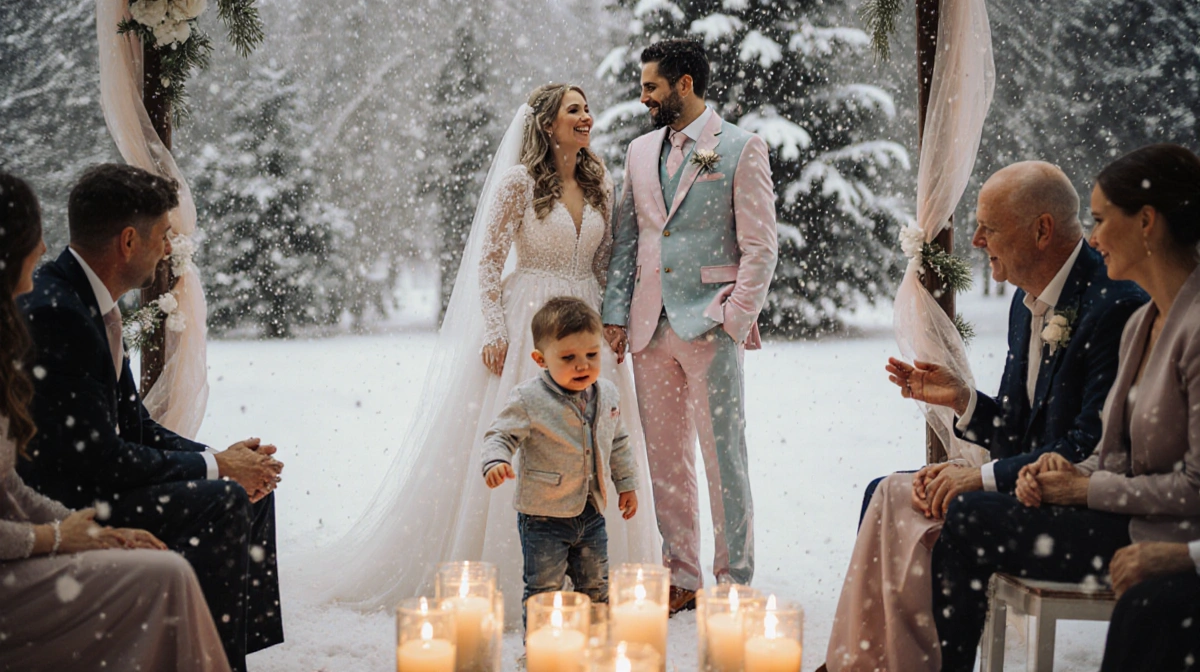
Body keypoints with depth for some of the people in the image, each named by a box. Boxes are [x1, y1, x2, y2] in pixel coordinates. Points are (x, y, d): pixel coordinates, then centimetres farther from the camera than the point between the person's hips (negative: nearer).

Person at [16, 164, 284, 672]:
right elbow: (100, 460, -24)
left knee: (251, 487, 12)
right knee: (222, 504, -22)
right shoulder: (53, 312, -23)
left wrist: (223, 461, -1)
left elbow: (133, 422, 13)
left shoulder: (91, 301, 9)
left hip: (82, 486, 11)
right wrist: (214, 468, -14)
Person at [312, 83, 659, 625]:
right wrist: (494, 331, -13)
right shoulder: (518, 183, -7)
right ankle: (502, 574, 7)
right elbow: (488, 260, -7)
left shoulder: (600, 186, 10)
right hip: (528, 321, -5)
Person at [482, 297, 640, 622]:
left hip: (592, 513, 5)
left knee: (596, 587, 17)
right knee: (543, 590, 2)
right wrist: (496, 462, -34)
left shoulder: (608, 395, 3)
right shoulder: (528, 399, -16)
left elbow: (619, 443, 15)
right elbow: (501, 435, -14)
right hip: (543, 516, -5)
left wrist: (627, 483, 18)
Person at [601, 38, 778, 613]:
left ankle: (733, 582, 7)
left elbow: (761, 247, -5)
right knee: (665, 460, 9)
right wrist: (615, 312, 6)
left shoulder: (741, 149, -2)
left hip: (710, 326, -5)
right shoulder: (641, 151, 16)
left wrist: (734, 322, -12)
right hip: (650, 328, 6)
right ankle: (681, 579, 17)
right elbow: (625, 238, 16)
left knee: (724, 458, -2)